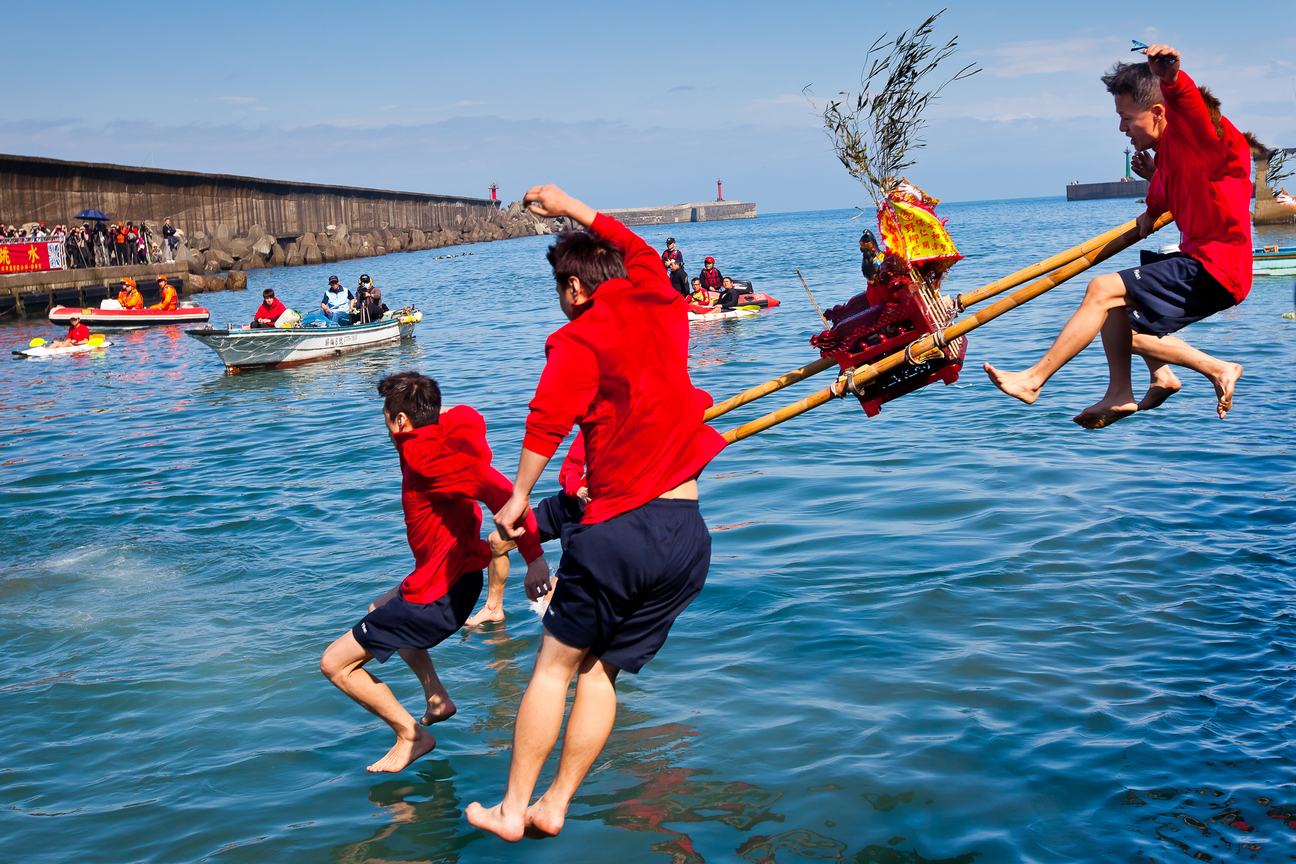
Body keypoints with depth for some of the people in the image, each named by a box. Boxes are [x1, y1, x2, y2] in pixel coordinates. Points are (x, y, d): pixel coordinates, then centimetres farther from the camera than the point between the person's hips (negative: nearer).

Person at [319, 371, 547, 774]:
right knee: (381, 608, 38)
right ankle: (437, 699, 29)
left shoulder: (424, 456, -23)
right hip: (457, 576, 10)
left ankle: (411, 736, 9)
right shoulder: (443, 437, 4)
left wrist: (534, 555, -37)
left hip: (436, 596, -10)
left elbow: (497, 489, -33)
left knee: (335, 663, 0)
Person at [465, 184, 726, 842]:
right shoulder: (662, 307, 12)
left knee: (555, 665, 10)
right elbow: (637, 247, 32)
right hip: (688, 534, 5)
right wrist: (569, 207, 41)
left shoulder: (578, 341, -4)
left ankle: (513, 809, 16)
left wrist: (518, 496, -12)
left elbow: (548, 419, -20)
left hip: (619, 529, -5)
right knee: (602, 672, 14)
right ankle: (554, 807, 18)